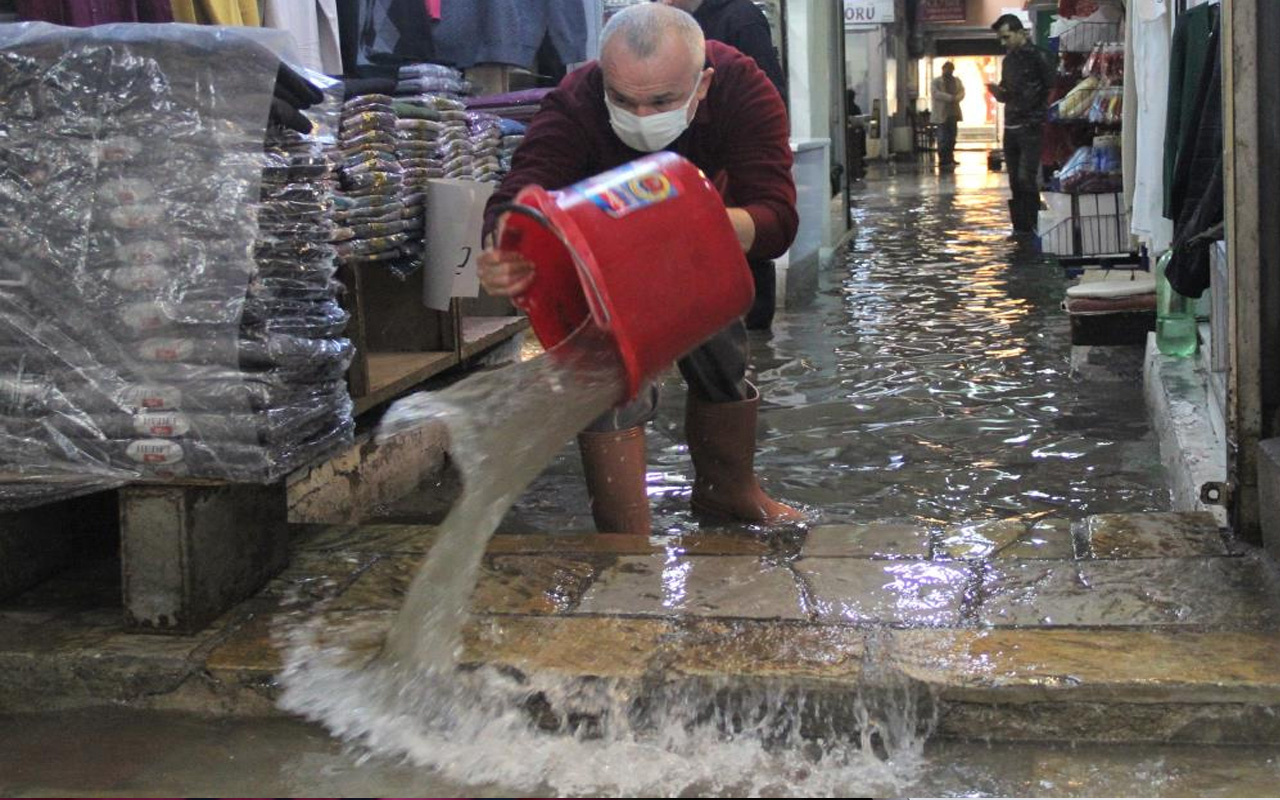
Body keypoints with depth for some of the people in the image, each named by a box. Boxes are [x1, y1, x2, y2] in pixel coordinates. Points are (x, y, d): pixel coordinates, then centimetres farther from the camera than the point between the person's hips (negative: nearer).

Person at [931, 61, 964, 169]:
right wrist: (950, 97, -22)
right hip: (942, 114, -6)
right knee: (943, 138, -9)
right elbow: (936, 93, -14)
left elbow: (962, 92, 8)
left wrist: (956, 98, -13)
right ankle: (943, 161, -8)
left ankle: (950, 159, 17)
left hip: (954, 113, 6)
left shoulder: (957, 81, 17)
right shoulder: (936, 81, 0)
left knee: (952, 138, 8)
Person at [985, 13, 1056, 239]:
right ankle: (1020, 227, 11)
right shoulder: (1008, 60, 15)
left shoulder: (1038, 57, -7)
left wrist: (1041, 118, -12)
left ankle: (1033, 225, -6)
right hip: (1011, 127, 7)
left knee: (1027, 178, -12)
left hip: (1031, 127, -7)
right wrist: (997, 91, 1)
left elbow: (1051, 90, -8)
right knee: (1015, 181, 7)